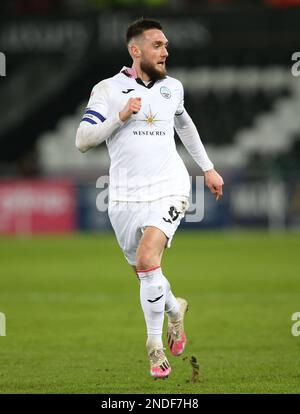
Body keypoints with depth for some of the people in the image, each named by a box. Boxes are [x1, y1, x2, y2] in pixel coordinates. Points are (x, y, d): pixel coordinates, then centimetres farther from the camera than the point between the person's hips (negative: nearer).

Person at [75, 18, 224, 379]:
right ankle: (175, 308, 40)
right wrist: (120, 117, -18)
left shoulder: (172, 87, 10)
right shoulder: (107, 89, -1)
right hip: (125, 196, 0)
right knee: (144, 272, 9)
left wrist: (207, 167, 31)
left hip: (168, 189, 0)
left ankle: (156, 347, -7)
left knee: (147, 260, -22)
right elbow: (82, 140, -7)